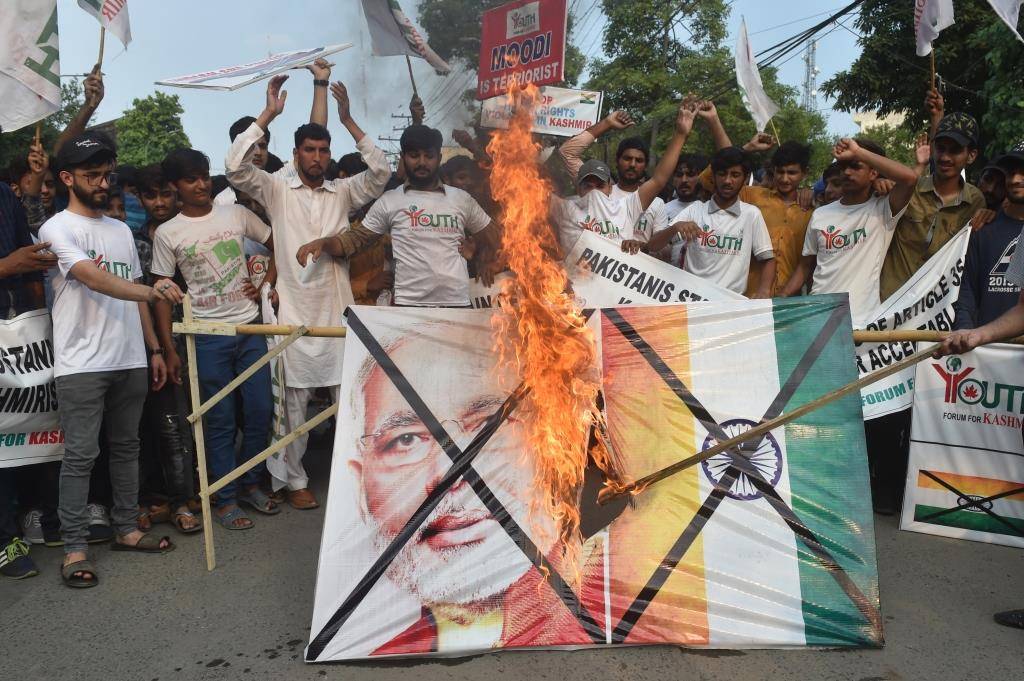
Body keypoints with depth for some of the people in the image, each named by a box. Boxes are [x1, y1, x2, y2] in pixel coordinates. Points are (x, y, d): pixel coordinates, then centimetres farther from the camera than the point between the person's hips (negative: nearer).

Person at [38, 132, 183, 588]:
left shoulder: (122, 231, 16)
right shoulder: (57, 229, -6)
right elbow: (96, 280, -23)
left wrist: (154, 349, 14)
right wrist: (153, 291, -38)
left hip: (130, 361, 7)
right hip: (81, 365, -6)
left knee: (126, 447, 13)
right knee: (80, 456, -2)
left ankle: (127, 530, 25)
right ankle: (74, 549, 8)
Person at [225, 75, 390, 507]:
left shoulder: (344, 192, 10)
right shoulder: (277, 191, 4)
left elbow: (381, 172, -3)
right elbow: (235, 167, -10)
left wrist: (348, 120, -8)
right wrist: (269, 114, -11)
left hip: (338, 311, 2)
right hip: (294, 313, -2)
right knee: (294, 401, 6)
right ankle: (295, 480, 19)